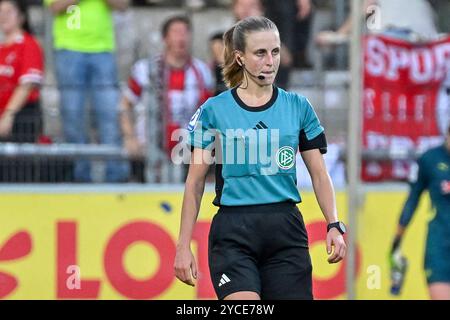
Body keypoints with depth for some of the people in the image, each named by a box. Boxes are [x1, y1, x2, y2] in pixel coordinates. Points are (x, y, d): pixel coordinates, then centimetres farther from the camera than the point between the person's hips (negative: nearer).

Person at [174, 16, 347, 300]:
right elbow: (195, 182, 3)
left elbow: (319, 174, 8)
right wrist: (184, 245, -2)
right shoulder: (214, 110, 1)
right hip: (233, 234, -2)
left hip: (286, 233, 3)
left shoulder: (298, 107, 7)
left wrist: (335, 226, -6)